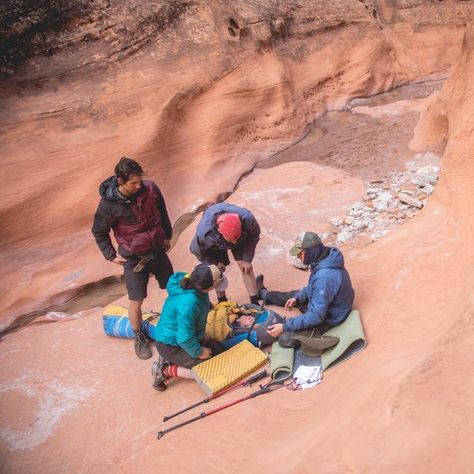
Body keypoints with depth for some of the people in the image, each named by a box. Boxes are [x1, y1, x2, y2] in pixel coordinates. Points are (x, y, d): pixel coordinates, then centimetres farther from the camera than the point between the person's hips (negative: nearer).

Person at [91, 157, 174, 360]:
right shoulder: (108, 204, -21)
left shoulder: (150, 189, -14)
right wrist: (111, 255, -6)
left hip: (157, 250, 4)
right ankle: (139, 338, 28)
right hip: (133, 257, -3)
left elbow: (162, 212, 6)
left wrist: (167, 235, 11)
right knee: (136, 301, 3)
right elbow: (99, 232, -4)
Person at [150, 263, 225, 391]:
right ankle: (165, 370, 1)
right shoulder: (188, 303, -39)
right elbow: (184, 338, -30)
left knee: (218, 353, 11)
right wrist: (198, 352, -13)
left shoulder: (190, 280, -13)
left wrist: (201, 333, 7)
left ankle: (171, 360, 14)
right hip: (171, 345, -9)